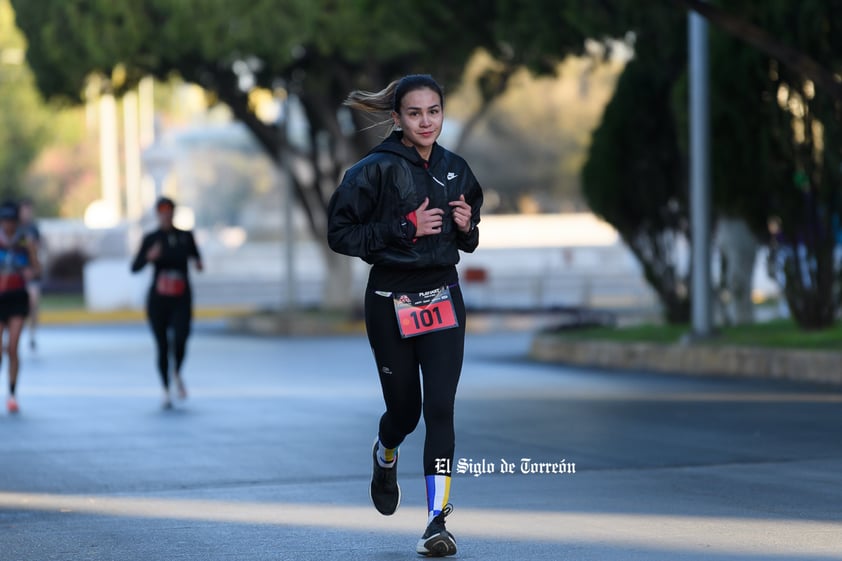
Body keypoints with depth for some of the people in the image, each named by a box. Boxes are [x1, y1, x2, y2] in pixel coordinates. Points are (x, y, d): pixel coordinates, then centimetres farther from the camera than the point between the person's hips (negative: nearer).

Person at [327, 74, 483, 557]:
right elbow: (341, 235, -12)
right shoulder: (376, 170, -9)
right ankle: (385, 458, 45)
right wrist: (406, 227, -19)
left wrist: (467, 227, -5)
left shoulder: (457, 170, 6)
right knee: (405, 408, 9)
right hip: (390, 301, -2)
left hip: (443, 296, 3)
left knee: (440, 406, -9)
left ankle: (438, 520, -9)